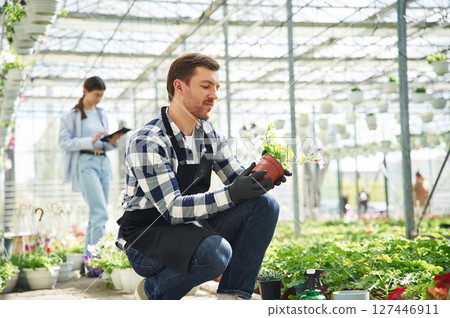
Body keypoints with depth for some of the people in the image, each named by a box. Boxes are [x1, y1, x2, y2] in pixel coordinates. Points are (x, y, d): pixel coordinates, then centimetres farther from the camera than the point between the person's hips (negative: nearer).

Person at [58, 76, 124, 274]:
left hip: (103, 163, 7)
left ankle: (87, 261, 15)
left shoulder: (101, 115, 19)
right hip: (85, 163, -7)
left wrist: (112, 142, 0)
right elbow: (64, 142, -7)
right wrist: (90, 141, -18)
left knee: (97, 215, 7)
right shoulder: (71, 115, 1)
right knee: (101, 214, -18)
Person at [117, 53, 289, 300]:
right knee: (215, 251, -36)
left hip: (194, 230, 7)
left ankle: (231, 299, -11)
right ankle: (151, 293, -6)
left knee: (264, 205, -10)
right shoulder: (147, 142, -19)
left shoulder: (209, 134, 4)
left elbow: (238, 180, 4)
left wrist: (261, 176, -19)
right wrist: (230, 195, -34)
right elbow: (172, 208, -26)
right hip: (145, 238, -7)